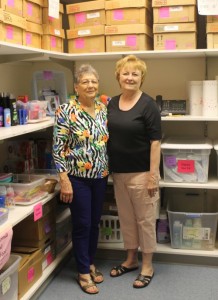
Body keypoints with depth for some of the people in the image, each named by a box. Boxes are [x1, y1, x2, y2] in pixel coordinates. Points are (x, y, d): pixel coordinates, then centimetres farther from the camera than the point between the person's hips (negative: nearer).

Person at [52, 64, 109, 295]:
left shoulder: (103, 109, 5)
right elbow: (58, 148, -14)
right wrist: (64, 180, -17)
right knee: (82, 224, 4)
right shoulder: (66, 111, -12)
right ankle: (83, 272, 20)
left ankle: (90, 263, 35)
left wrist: (107, 170, 11)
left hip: (100, 176, 6)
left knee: (95, 222, 16)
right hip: (78, 178, -5)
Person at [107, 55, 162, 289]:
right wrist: (107, 168, 10)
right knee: (126, 218, 16)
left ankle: (147, 265, 22)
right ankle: (131, 259, 33)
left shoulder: (148, 104, -11)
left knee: (145, 219, 6)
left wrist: (153, 175, -17)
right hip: (118, 172, 6)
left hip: (141, 173, -6)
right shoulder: (112, 103, 7)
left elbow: (155, 142, -13)